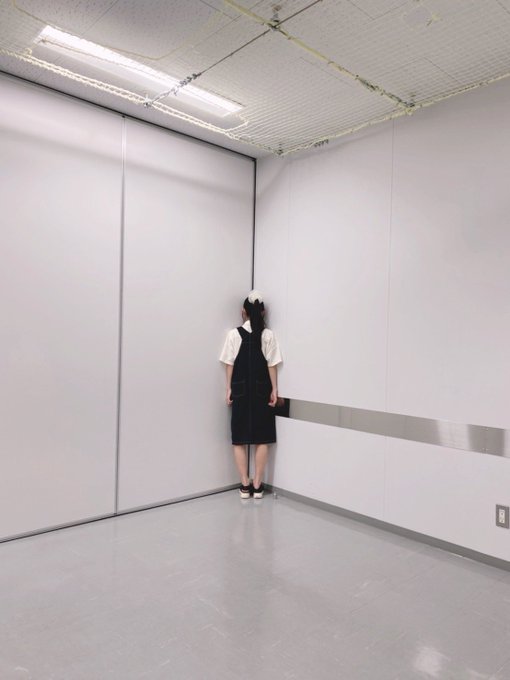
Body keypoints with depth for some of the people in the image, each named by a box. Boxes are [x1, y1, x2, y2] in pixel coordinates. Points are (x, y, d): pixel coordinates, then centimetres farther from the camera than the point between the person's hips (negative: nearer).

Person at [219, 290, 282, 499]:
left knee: (240, 439, 8)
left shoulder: (234, 334, -3)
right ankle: (257, 484, 11)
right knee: (261, 439, 7)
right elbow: (272, 365, -3)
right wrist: (274, 390, 2)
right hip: (262, 391, 0)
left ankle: (245, 484, 11)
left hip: (241, 391, 0)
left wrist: (229, 389, 4)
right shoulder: (268, 335, -4)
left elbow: (230, 364, -2)